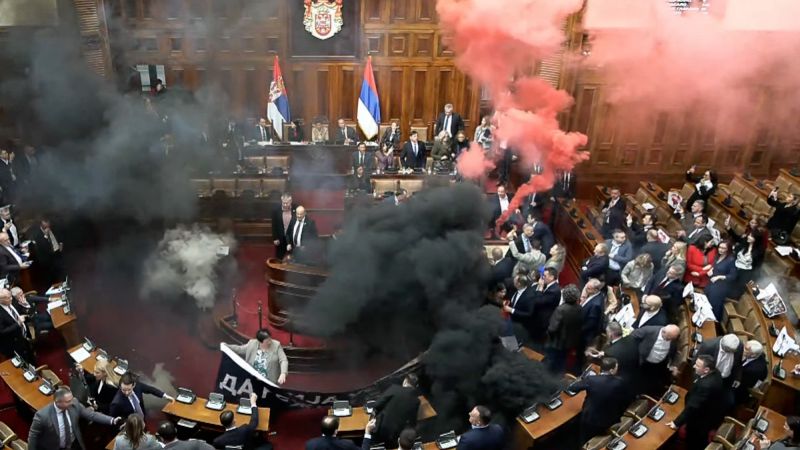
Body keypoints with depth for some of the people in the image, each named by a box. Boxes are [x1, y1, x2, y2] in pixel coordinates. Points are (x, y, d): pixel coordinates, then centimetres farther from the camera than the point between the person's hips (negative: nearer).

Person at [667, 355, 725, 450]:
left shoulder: (706, 385, -42)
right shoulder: (714, 372, -14)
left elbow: (693, 406, -34)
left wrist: (677, 422, -27)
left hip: (703, 419, -8)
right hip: (710, 413, 8)